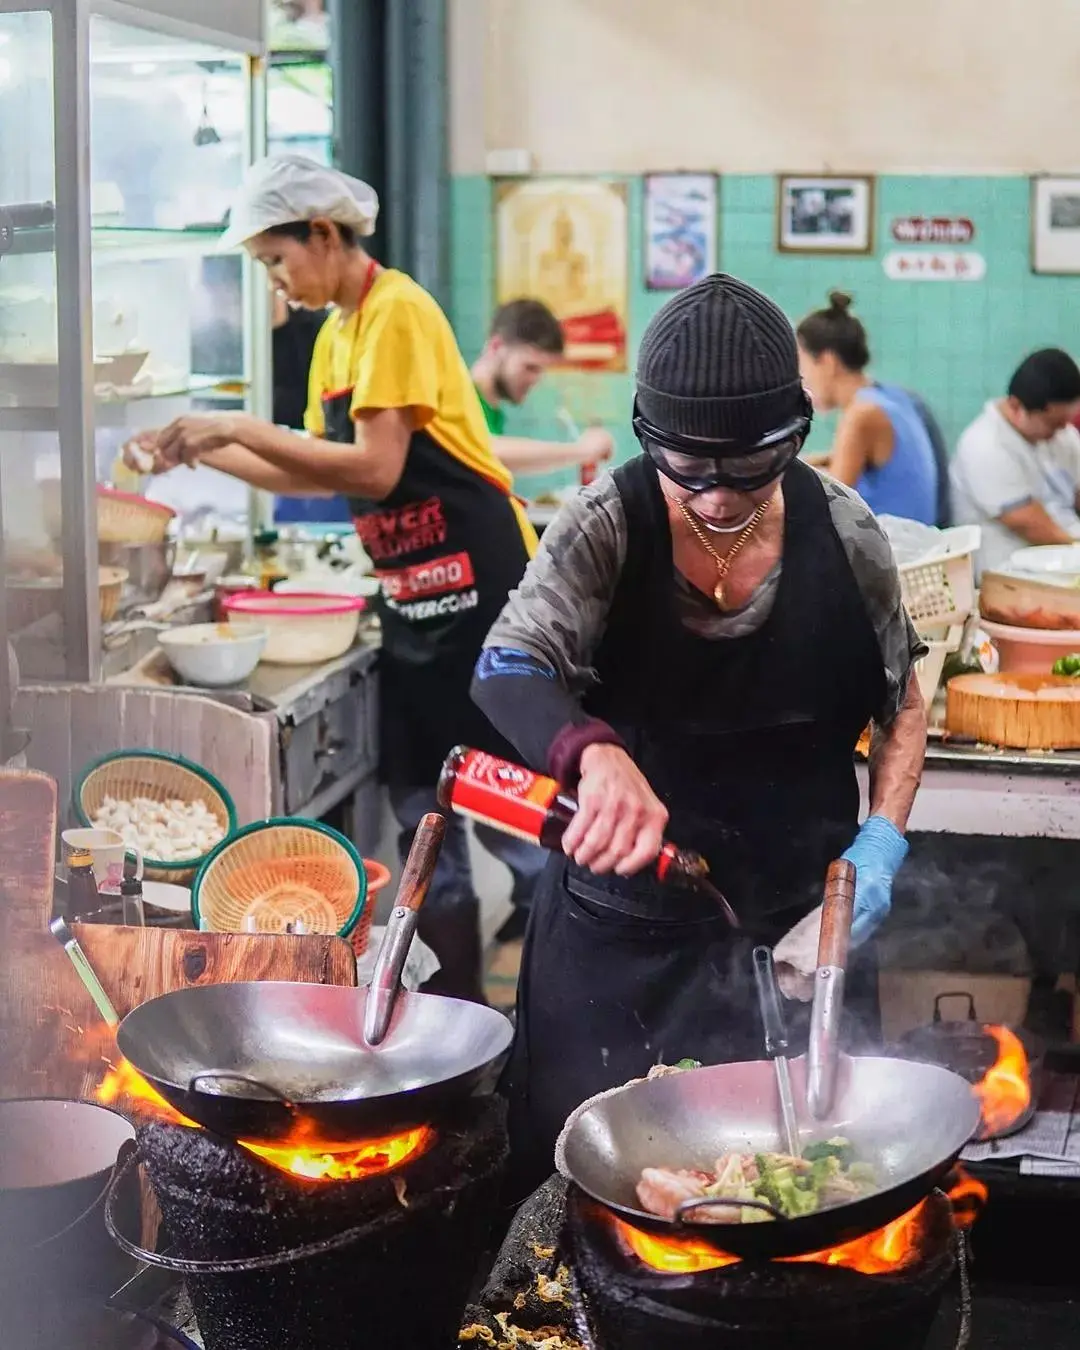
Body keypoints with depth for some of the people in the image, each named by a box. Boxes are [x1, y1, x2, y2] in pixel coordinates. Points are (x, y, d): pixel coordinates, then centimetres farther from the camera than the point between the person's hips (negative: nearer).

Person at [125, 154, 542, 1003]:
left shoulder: (396, 313, -14)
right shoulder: (337, 334, 13)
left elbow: (374, 469, -21)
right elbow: (320, 472, 15)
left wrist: (240, 429, -18)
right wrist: (205, 452, 7)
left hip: (480, 595, -9)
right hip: (415, 601, 9)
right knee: (424, 822, 11)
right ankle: (457, 1012, 20)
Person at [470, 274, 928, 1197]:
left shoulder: (843, 535, -8)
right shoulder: (609, 526, -14)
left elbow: (903, 707, 7)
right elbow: (505, 679, -25)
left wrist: (883, 839, -9)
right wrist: (595, 755, -45)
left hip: (795, 915, 1)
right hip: (625, 928, -1)